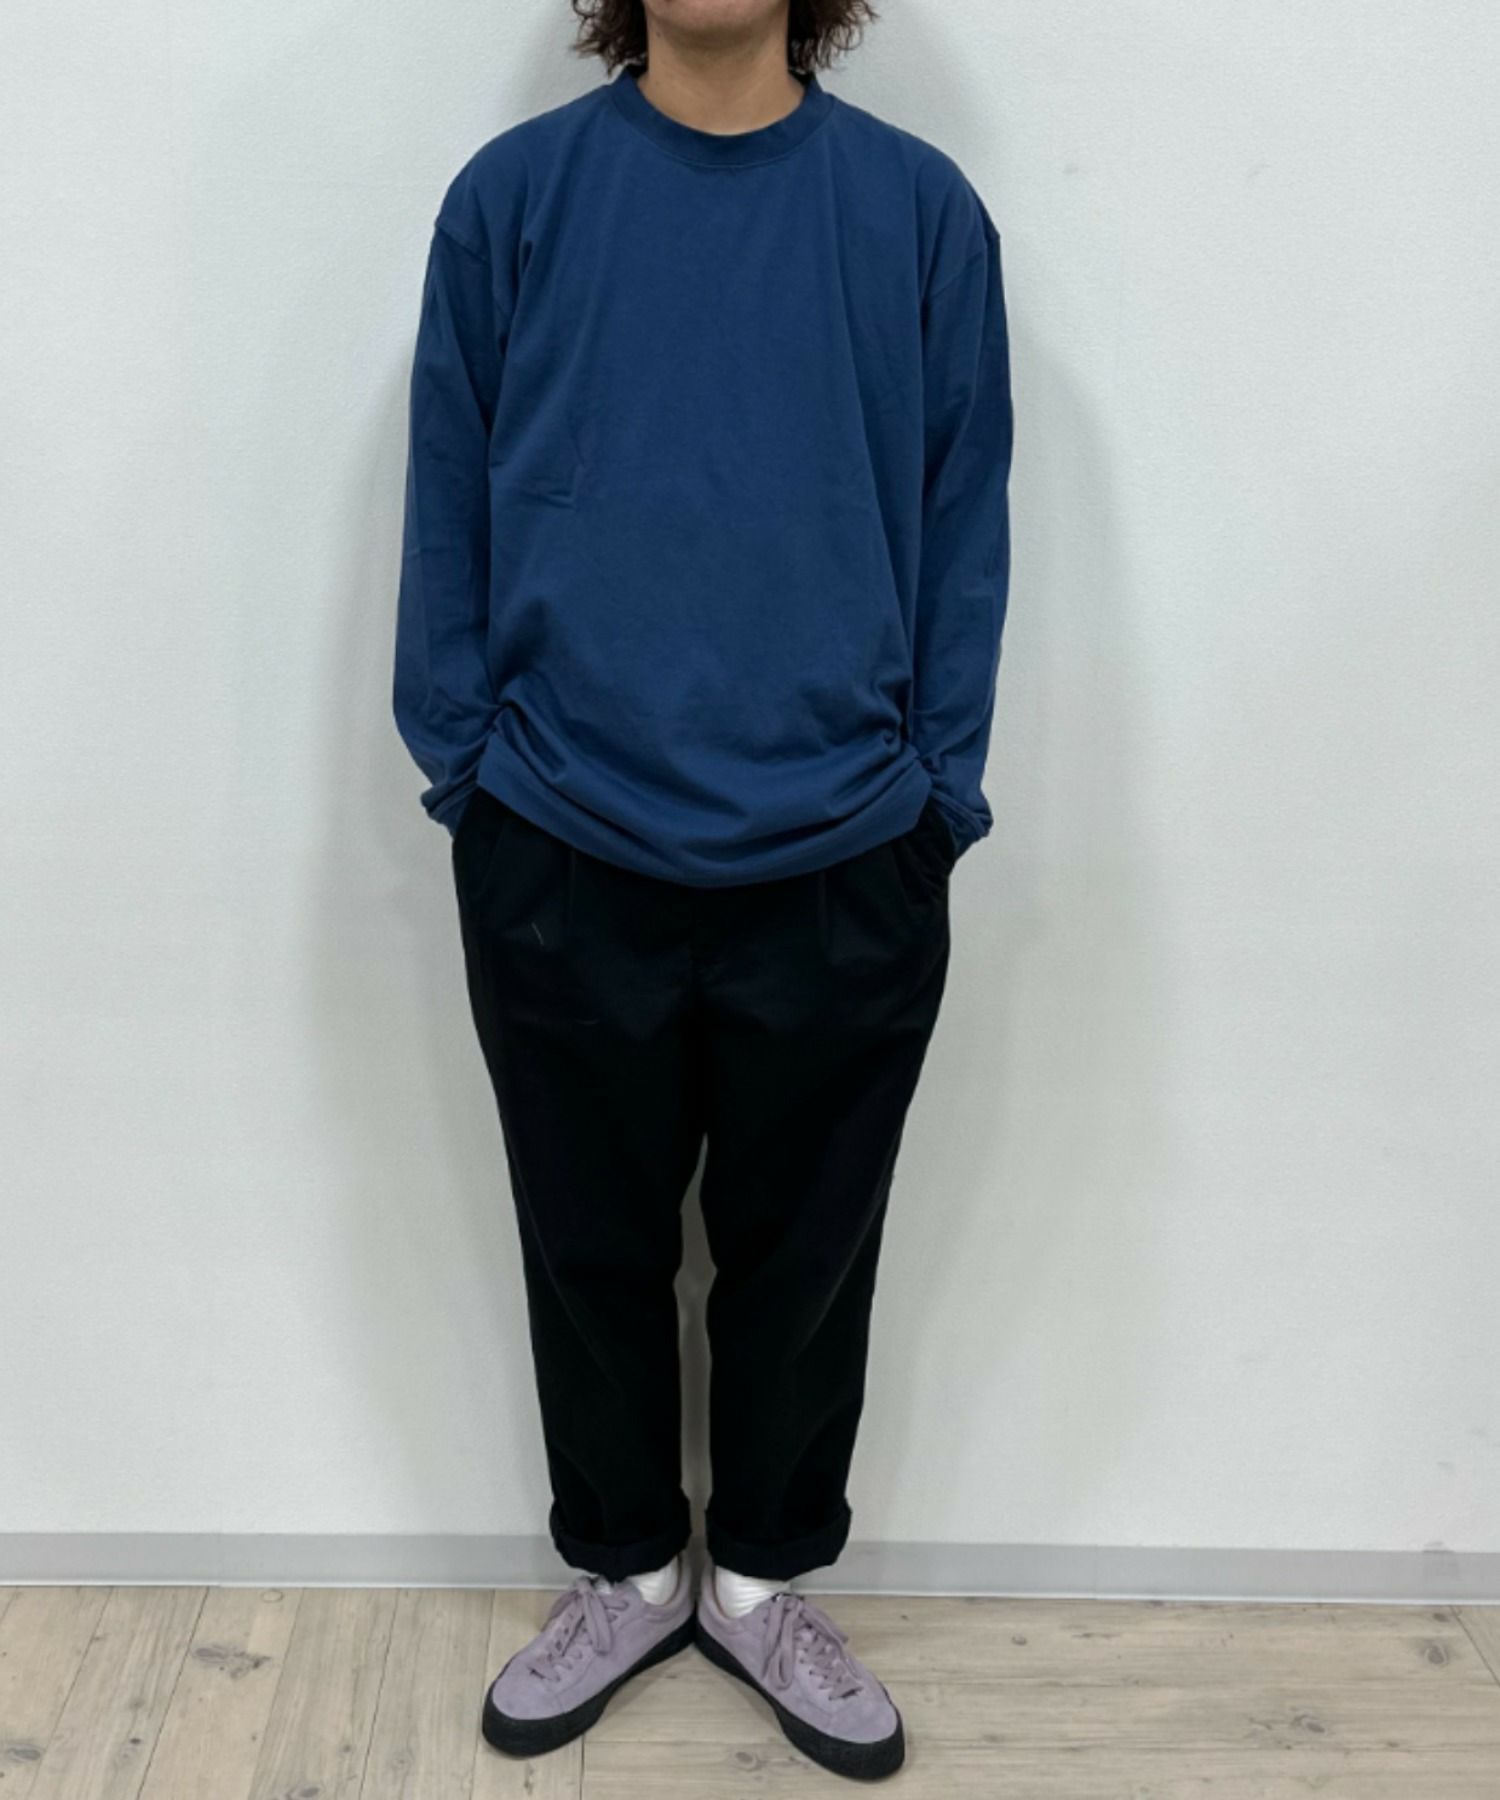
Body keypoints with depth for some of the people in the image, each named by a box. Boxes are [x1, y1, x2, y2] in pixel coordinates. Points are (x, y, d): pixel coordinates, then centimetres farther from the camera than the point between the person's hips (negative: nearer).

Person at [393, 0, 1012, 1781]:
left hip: (843, 870, 0)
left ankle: (764, 1580, 39)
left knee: (804, 1260, 15)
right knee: (592, 1252, 15)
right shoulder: (513, 195, 0)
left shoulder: (922, 209, 0)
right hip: (562, 865, 0)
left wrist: (934, 795, -2)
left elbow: (963, 528, 2)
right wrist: (464, 765, -1)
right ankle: (621, 1572, 39)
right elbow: (446, 510, 3)